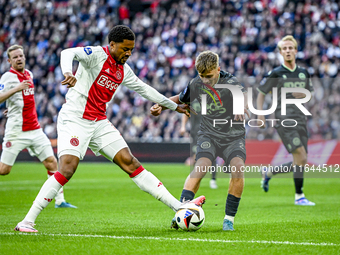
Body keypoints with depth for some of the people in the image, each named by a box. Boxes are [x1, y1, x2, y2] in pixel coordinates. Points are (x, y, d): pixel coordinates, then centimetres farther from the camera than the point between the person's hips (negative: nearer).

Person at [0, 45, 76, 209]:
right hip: (17, 131, -6)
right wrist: (16, 89, -34)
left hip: (35, 129, 6)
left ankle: (59, 200, 4)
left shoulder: (29, 74, 13)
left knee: (51, 162, -1)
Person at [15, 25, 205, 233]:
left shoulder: (123, 70, 14)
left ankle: (179, 207, 0)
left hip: (99, 123, 7)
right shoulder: (97, 54, -9)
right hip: (74, 120, -7)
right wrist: (68, 72, -52)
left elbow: (144, 89, 29)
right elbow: (68, 53, -28)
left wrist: (175, 106, 37)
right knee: (67, 169, -22)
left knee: (130, 162, 2)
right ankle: (27, 222, -17)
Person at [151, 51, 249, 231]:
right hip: (209, 135, 2)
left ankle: (229, 218, -13)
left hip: (233, 136, -2)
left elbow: (243, 95, -36)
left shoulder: (229, 82, -15)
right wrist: (161, 106, 1)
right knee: (201, 166, -26)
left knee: (238, 168, -26)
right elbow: (181, 99, 18)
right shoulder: (196, 84, -2)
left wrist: (242, 106, -59)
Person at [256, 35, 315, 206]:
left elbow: (310, 92, 24)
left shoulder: (304, 73, 12)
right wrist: (260, 115, -4)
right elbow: (261, 93, 6)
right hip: (284, 120, -6)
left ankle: (268, 172, 27)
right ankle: (299, 196, -3)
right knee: (301, 158, -15)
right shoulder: (275, 74, -2)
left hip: (300, 120, 6)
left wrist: (304, 95, 0)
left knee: (300, 162, 4)